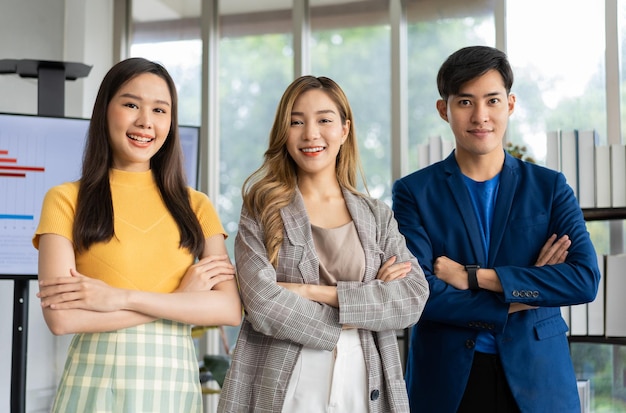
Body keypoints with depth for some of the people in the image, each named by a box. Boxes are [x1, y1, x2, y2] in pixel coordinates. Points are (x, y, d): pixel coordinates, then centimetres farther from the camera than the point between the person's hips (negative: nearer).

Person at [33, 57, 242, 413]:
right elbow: (62, 317, -12)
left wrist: (121, 297, -15)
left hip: (176, 384, 3)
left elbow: (230, 309, -5)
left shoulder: (196, 206, 7)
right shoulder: (66, 200, -1)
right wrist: (182, 297, -11)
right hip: (95, 382, -2)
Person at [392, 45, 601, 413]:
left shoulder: (550, 186, 2)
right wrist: (523, 296, -12)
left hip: (538, 381, 2)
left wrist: (473, 276, -15)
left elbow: (587, 279, -10)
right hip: (446, 381, -1)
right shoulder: (414, 192, -2)